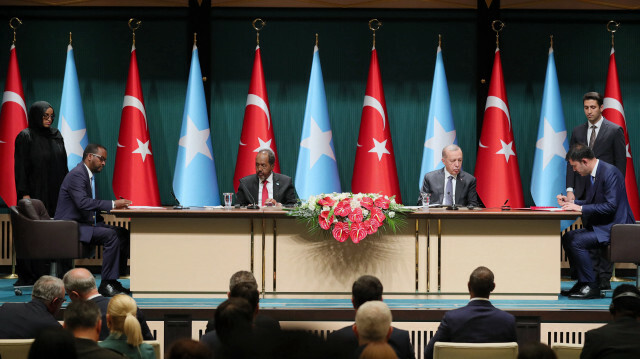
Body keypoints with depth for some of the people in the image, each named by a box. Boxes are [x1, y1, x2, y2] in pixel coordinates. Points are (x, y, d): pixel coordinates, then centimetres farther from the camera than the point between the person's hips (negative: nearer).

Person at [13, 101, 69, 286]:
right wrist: (24, 193, -16)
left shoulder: (56, 135, 12)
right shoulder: (25, 137, -5)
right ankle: (28, 276, -2)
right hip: (35, 193, -5)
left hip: (55, 193, 5)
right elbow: (21, 167, -9)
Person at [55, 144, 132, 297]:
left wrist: (114, 205, 3)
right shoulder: (77, 175, -15)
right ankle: (106, 284, -23)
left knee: (123, 233, -3)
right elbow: (83, 202, -28)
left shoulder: (89, 175, 17)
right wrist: (112, 204, -27)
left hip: (86, 224, 10)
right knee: (110, 235, -27)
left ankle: (113, 280, -1)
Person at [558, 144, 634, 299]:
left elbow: (611, 206, -26)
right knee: (567, 237, 11)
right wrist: (572, 202, 10)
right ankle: (582, 282, 15)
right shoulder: (594, 173, 11)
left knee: (577, 241, -22)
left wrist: (581, 208, -23)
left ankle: (592, 286, -13)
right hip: (601, 226, 11)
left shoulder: (610, 172, -20)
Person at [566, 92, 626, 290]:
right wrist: (570, 189, 1)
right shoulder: (577, 131, 13)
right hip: (584, 191, 4)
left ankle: (605, 279, 0)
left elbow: (621, 162, -1)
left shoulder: (615, 131, 1)